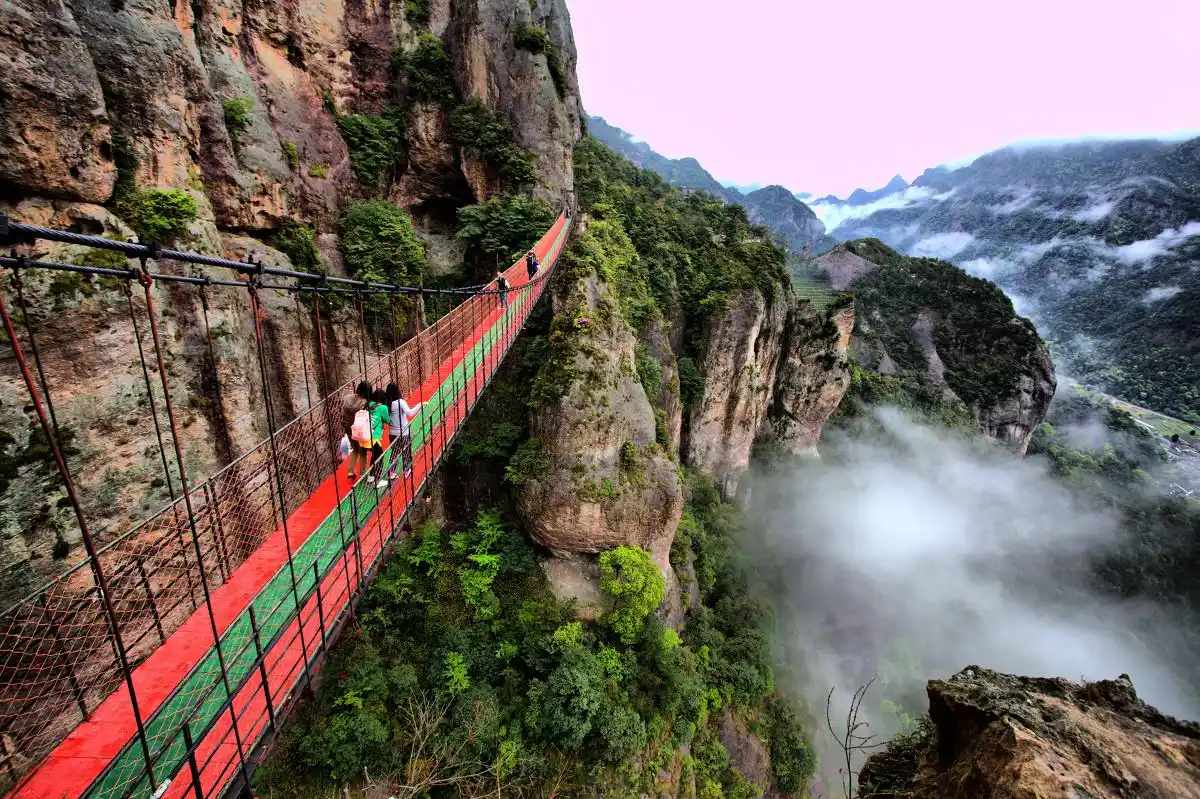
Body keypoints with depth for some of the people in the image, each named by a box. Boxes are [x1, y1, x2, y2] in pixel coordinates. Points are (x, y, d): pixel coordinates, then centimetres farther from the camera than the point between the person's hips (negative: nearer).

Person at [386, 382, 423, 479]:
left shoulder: (387, 403, -6)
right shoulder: (400, 402, -19)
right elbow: (410, 413, -32)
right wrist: (419, 405, -29)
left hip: (392, 432, 4)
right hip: (403, 433, -4)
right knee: (406, 452, 15)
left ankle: (391, 473, 21)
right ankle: (407, 471, 27)